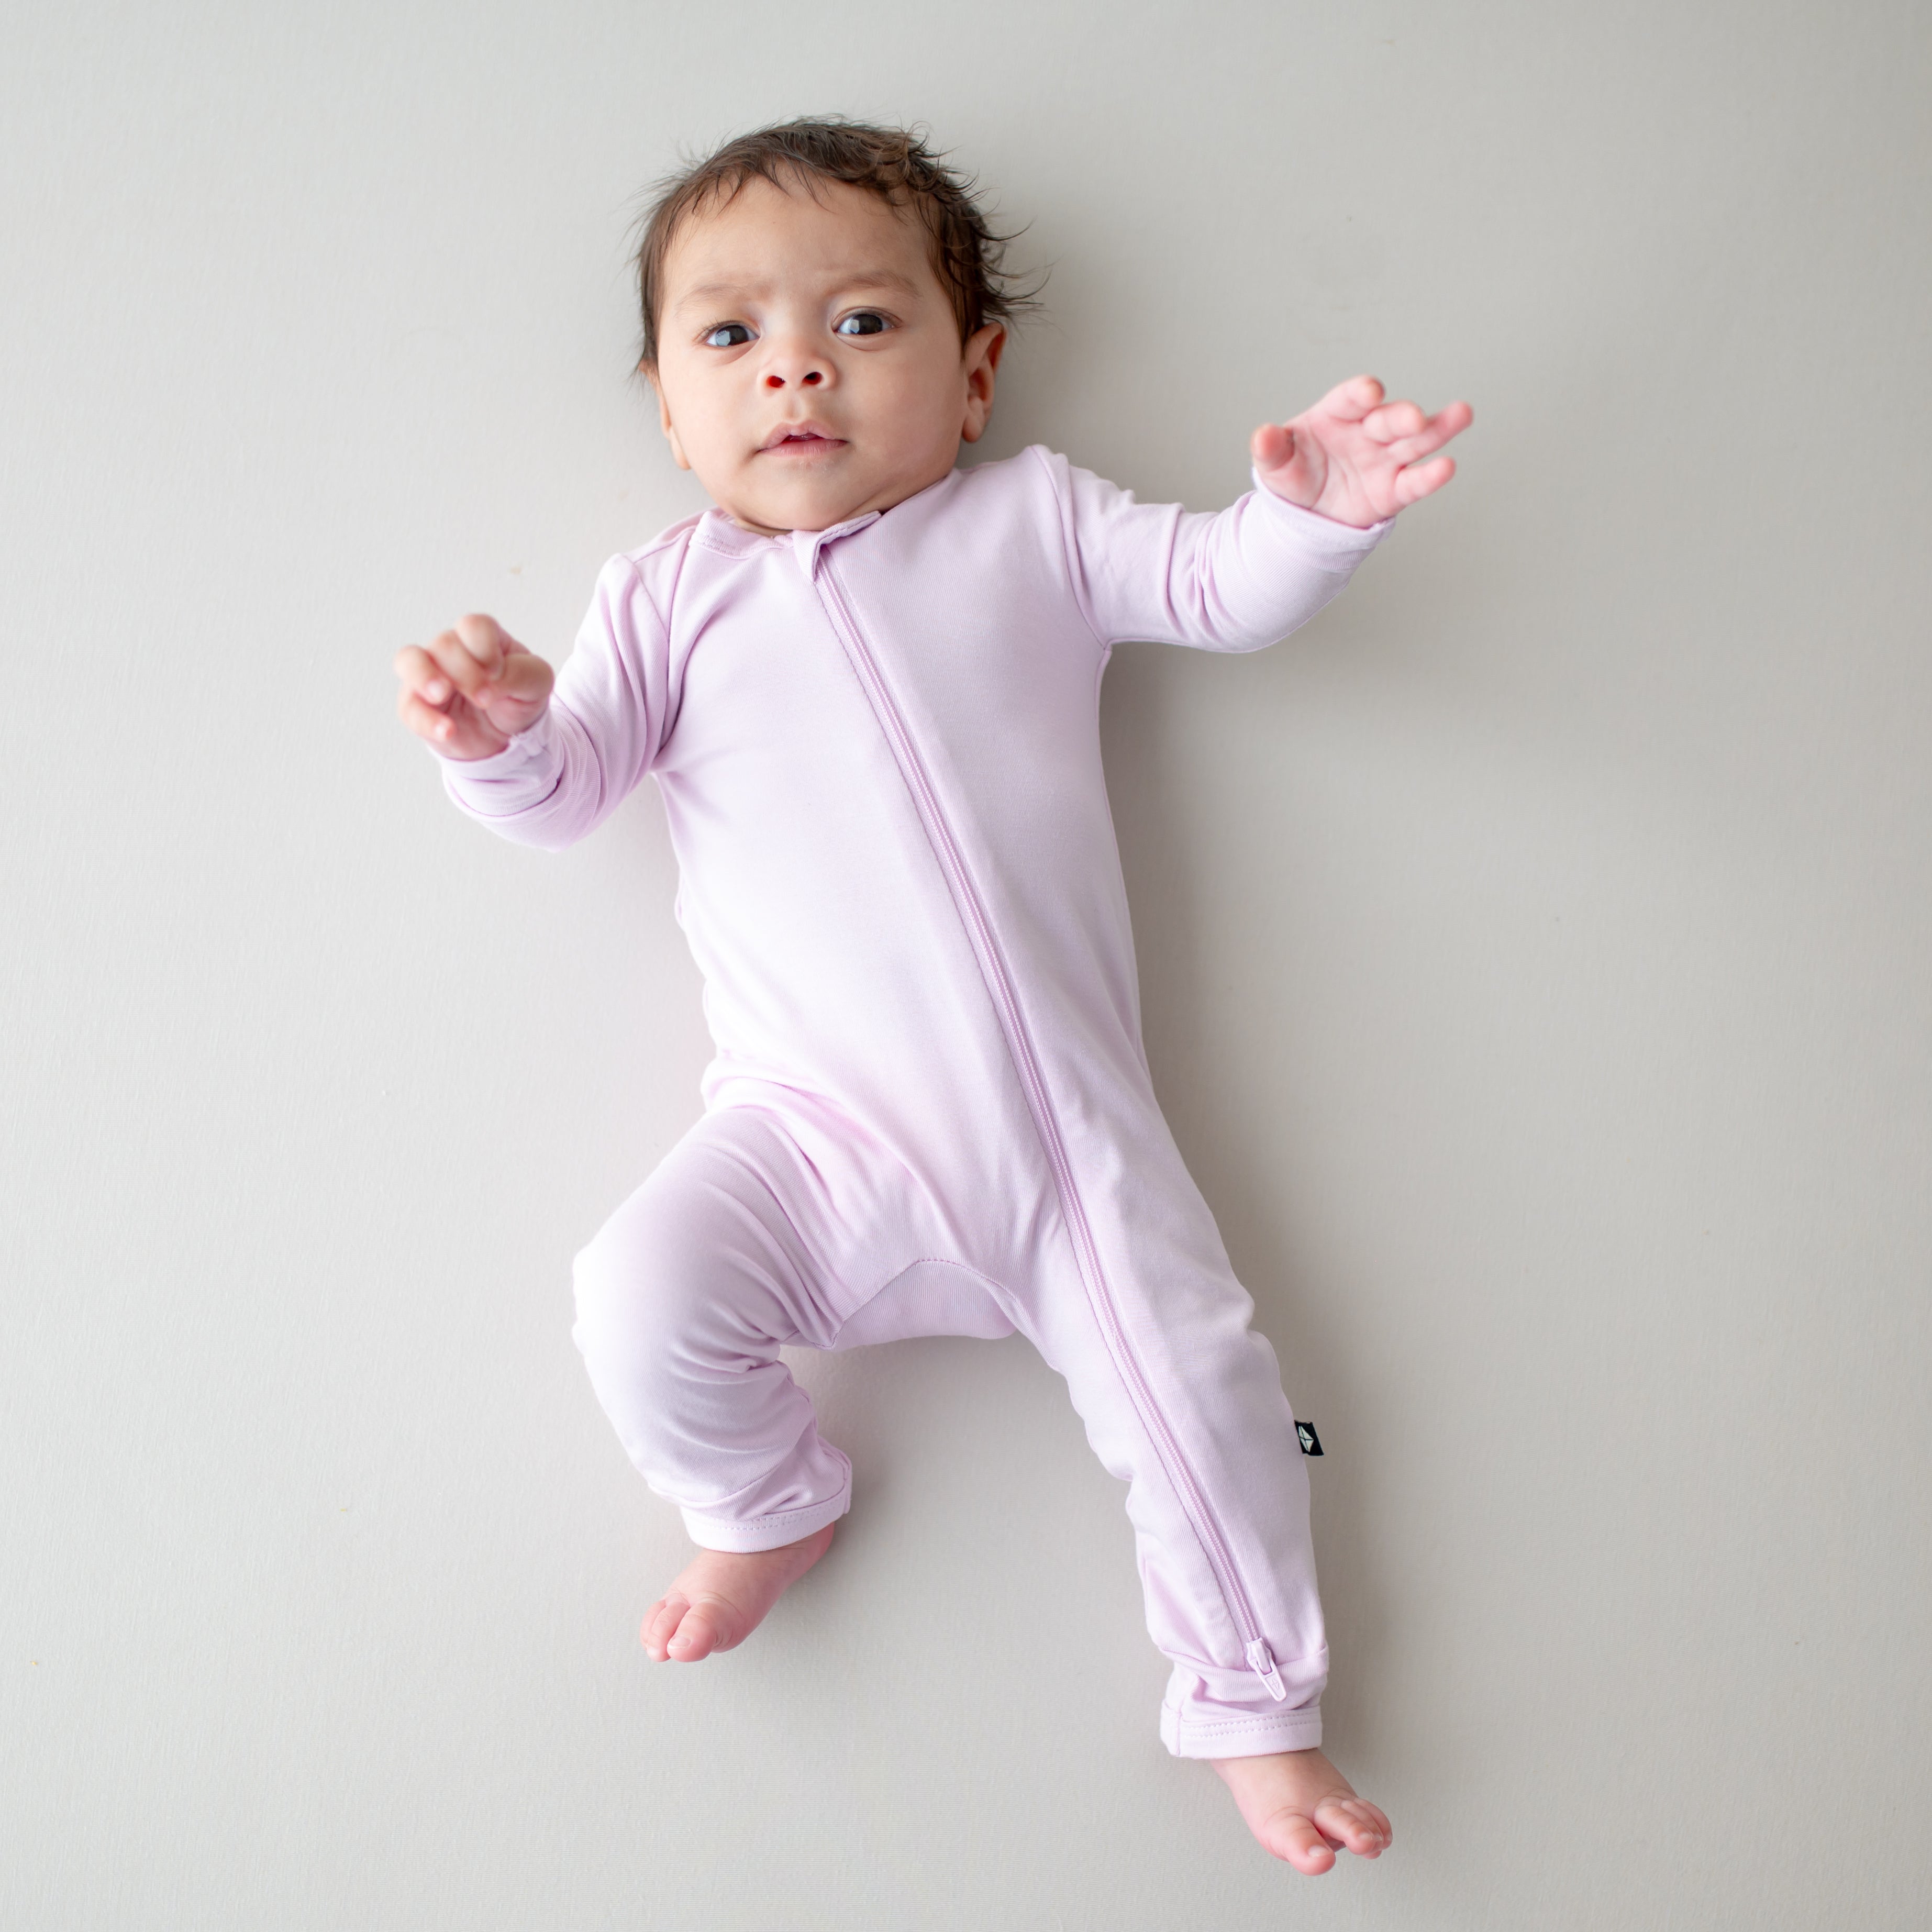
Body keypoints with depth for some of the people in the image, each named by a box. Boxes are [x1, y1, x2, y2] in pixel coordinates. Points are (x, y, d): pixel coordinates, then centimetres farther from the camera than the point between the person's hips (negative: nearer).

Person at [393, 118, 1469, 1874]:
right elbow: (570, 789, 5)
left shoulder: (1033, 523, 12)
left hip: (1071, 1130, 1)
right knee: (642, 1302, -22)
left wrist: (1313, 510, -14)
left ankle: (1252, 1701, 21)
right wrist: (499, 732, -18)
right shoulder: (669, 594, 11)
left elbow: (1225, 589, 8)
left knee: (1197, 1381, -5)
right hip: (819, 1136, 0)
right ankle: (769, 1505, 12)